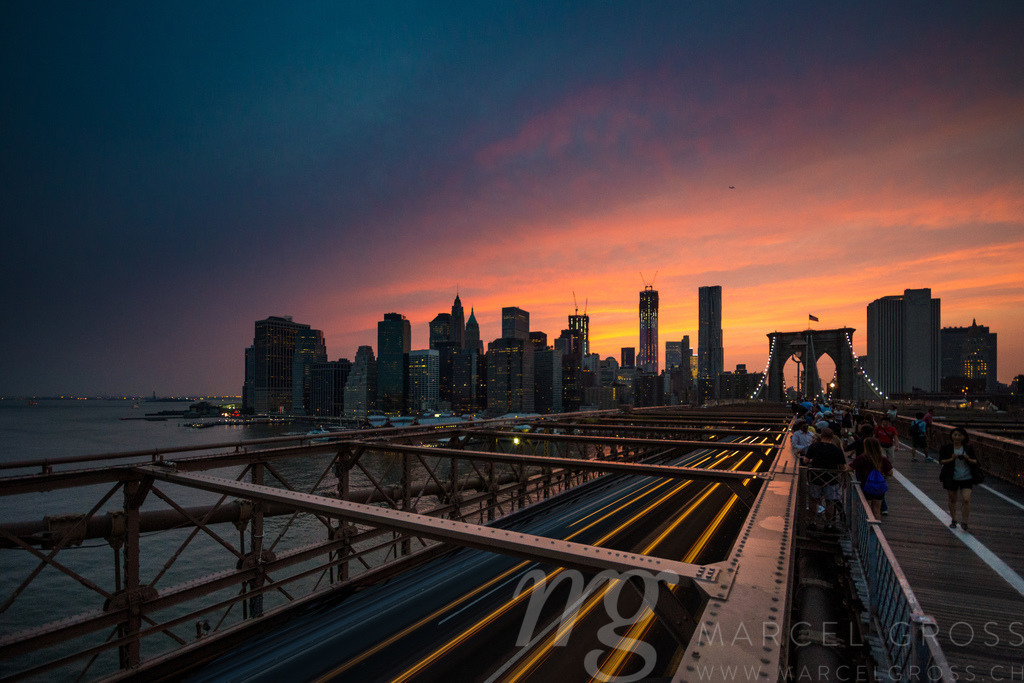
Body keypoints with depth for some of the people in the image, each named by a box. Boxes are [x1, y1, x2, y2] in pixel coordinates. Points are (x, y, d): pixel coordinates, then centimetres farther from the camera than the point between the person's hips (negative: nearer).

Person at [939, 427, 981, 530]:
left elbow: (975, 461, 5)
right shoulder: (946, 448, -2)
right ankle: (953, 520, 28)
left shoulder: (968, 448, 2)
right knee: (952, 500, 11)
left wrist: (969, 459, -16)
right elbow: (941, 461, -5)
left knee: (966, 500, -10)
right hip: (951, 478, 0)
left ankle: (964, 522, 5)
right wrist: (951, 459, -21)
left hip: (966, 478, 0)